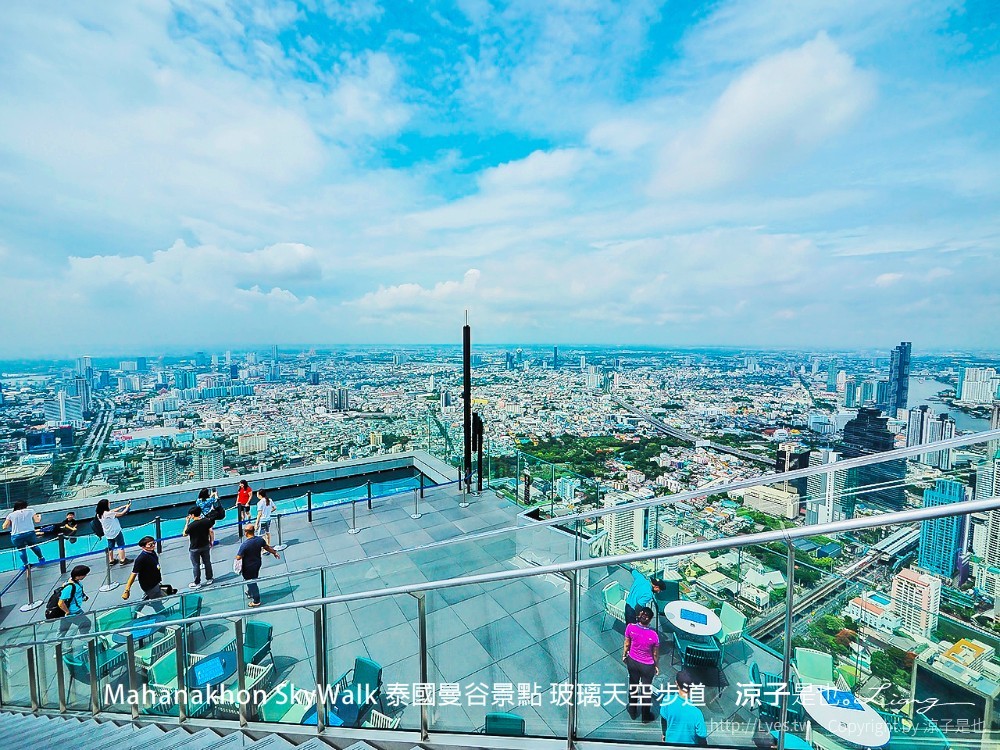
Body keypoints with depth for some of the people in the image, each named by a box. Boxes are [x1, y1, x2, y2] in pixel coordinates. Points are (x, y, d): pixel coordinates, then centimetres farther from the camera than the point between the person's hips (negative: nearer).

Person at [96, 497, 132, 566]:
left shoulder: (99, 514, -3)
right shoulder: (108, 513, -28)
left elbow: (113, 511, 8)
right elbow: (121, 514, -16)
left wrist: (123, 506, 9)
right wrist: (127, 507, -2)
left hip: (108, 534, 8)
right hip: (116, 532, -8)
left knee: (110, 547, 19)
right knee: (121, 546, 4)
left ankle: (111, 560, 29)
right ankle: (122, 560, 8)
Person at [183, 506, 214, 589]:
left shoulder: (191, 525, -24)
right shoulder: (207, 521, -12)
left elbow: (184, 534, -7)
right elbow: (211, 532, -5)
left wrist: (187, 522, -6)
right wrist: (210, 542, 10)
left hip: (195, 548, -4)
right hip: (206, 546, 4)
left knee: (196, 566, 11)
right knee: (207, 562, 17)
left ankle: (197, 583, 24)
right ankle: (209, 579, 30)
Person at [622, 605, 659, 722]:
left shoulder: (630, 627, -26)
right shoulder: (653, 635, -31)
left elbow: (627, 644, -9)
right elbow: (655, 654, -13)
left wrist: (624, 655, 11)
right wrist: (656, 666, 7)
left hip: (632, 661, 2)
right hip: (647, 666, -2)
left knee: (633, 685, 26)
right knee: (646, 690, 23)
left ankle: (633, 711, 46)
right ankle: (646, 716, 44)